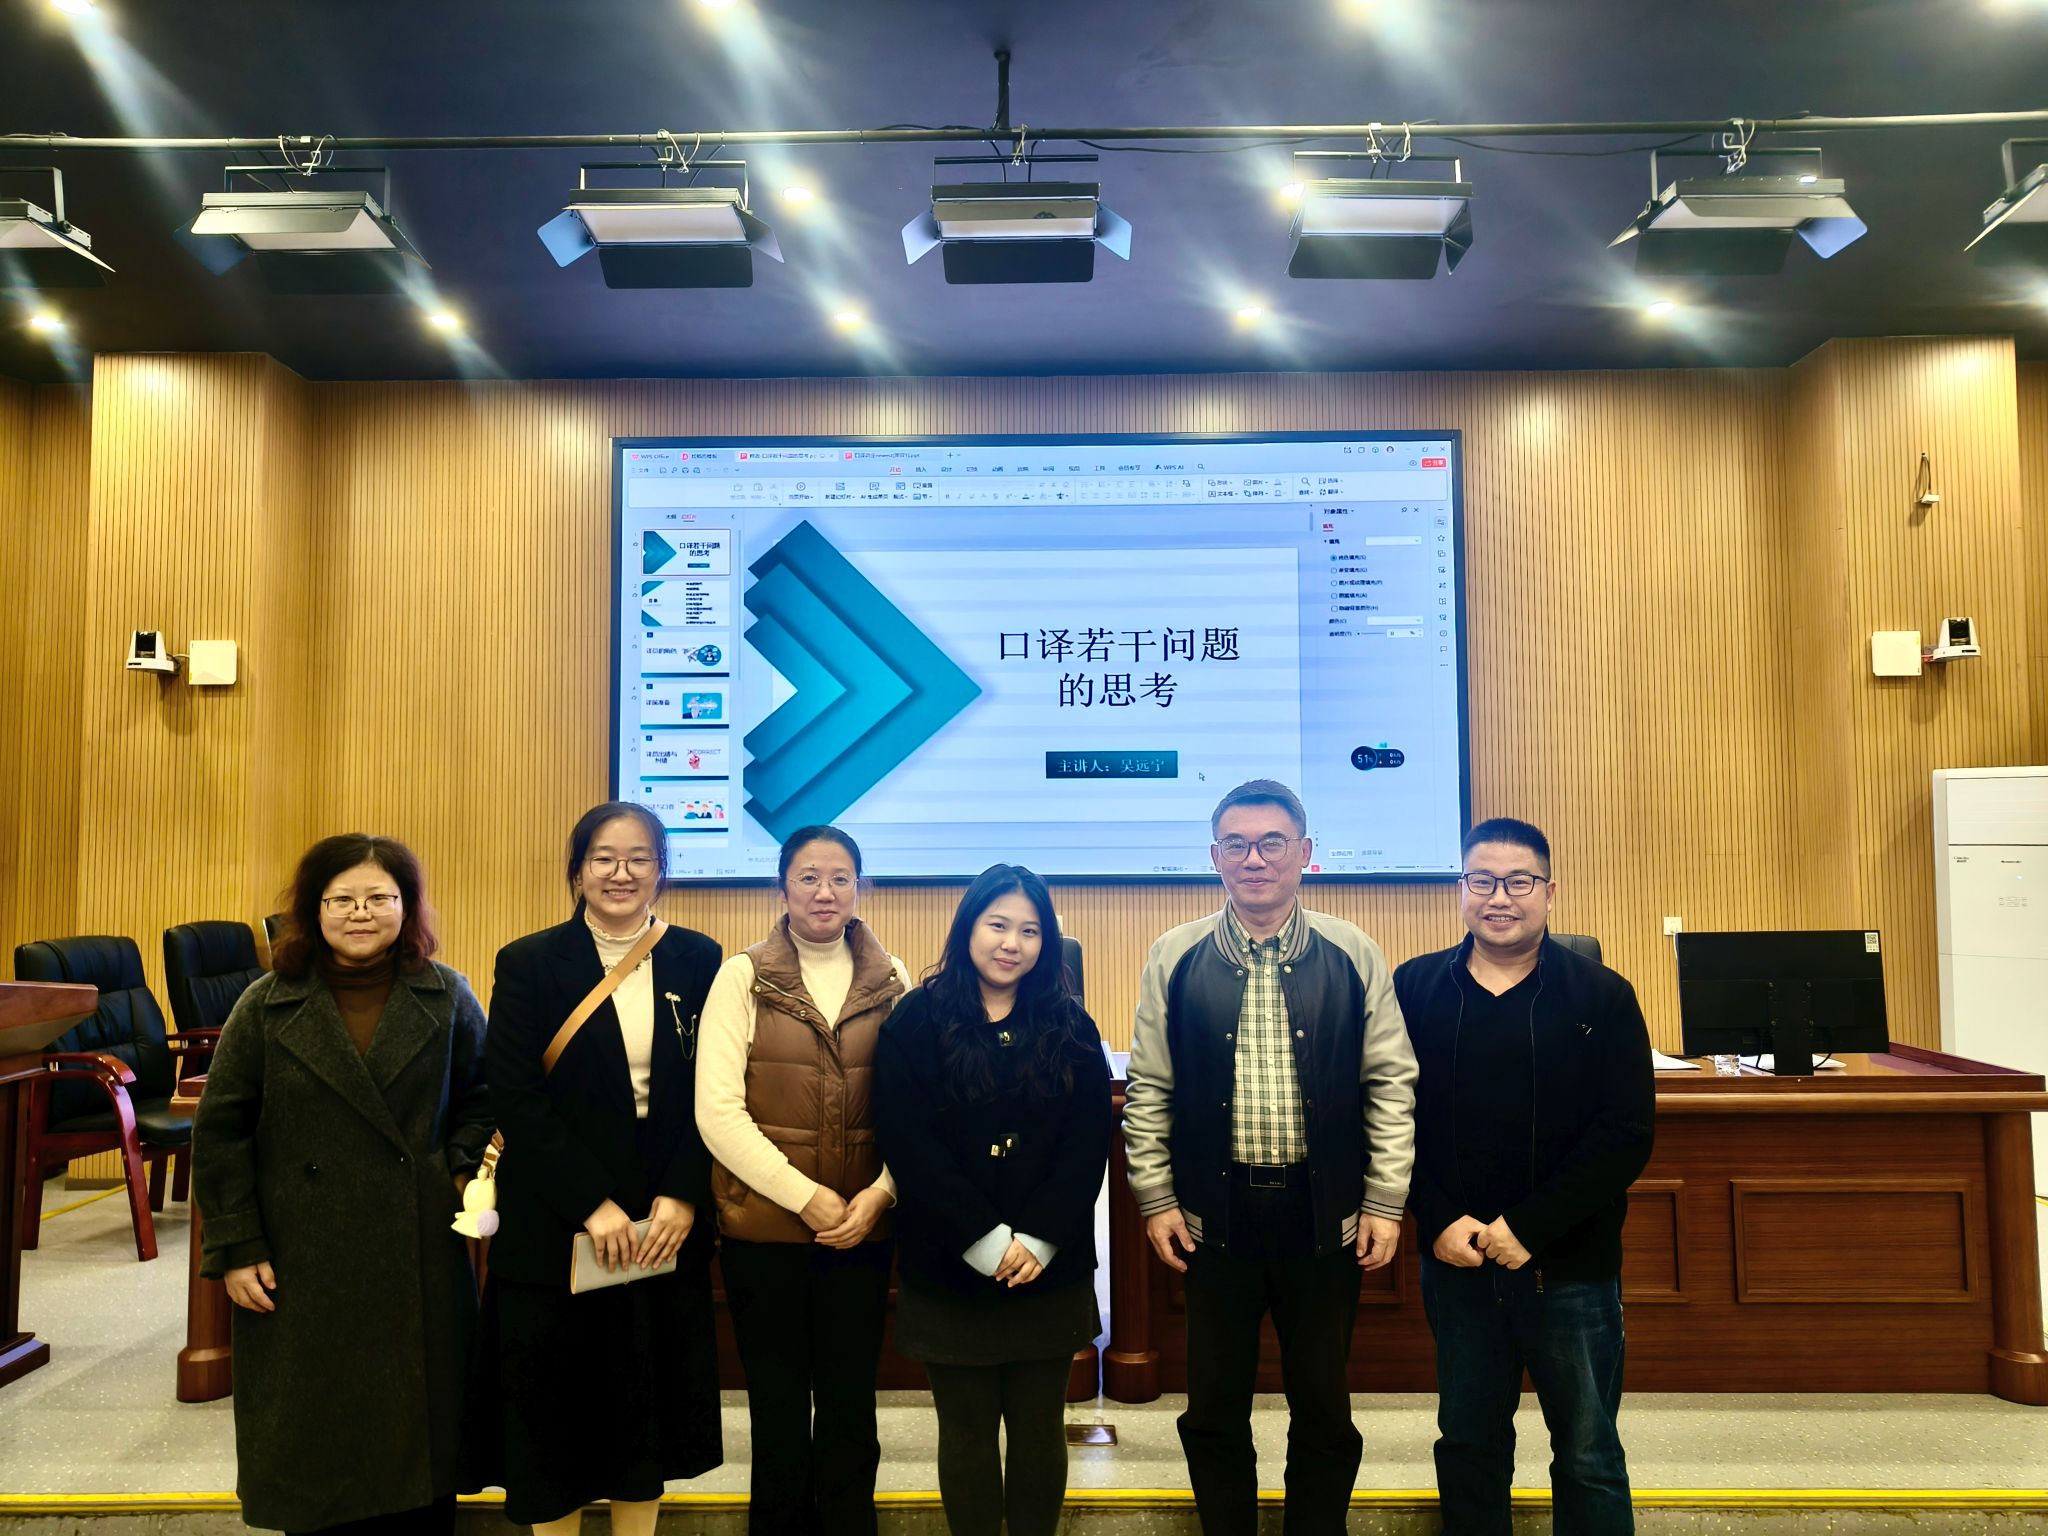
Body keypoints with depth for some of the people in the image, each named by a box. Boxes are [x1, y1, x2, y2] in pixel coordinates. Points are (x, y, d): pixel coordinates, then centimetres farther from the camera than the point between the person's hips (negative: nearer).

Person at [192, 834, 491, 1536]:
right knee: (313, 1447, 9)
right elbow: (219, 1132, 1)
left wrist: (462, 1170, -5)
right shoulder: (267, 1006, 0)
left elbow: (480, 1102, 12)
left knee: (419, 1430, 10)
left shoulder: (447, 998, 2)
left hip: (419, 1261, 1)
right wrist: (235, 1250, -2)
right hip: (302, 1267, 0)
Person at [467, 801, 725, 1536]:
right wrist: (593, 1203, -17)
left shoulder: (697, 961, 2)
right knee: (555, 1407, 7)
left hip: (667, 1224, 2)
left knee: (648, 1400, 12)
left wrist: (683, 1195, -12)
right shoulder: (529, 964, -4)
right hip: (555, 1229, -2)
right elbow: (515, 1099, -10)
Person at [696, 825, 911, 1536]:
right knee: (778, 1404, 10)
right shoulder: (742, 977, -3)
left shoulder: (891, 982, 4)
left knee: (850, 1404, 10)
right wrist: (806, 1197, -13)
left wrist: (880, 1192, -13)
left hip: (861, 1229, 2)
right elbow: (717, 1111, -10)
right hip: (762, 1227, -2)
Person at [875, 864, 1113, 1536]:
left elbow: (1087, 1145, -2)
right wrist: (986, 1241, -15)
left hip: (1051, 1269, 2)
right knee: (967, 1434, 9)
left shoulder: (1070, 1029, 4)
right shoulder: (916, 1022, -4)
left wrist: (1037, 1240, -13)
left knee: (1040, 1431, 10)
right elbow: (909, 1146, -11)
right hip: (949, 1270, -2)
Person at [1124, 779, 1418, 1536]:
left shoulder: (1354, 956, -2)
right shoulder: (1174, 958, -1)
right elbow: (1148, 1091, 2)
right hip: (1214, 1211, 1)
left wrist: (1385, 1202, -2)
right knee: (1214, 1409, 13)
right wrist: (1156, 1200, -1)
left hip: (1324, 1212, 0)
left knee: (1323, 1408, 13)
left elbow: (1391, 1083, 0)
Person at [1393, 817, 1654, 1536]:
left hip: (1570, 1267, -1)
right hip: (1454, 1262, 2)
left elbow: (1627, 1133, -10)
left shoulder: (1601, 998, -4)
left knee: (1589, 1457, 11)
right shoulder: (1413, 989, 1)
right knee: (1467, 1445, 17)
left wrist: (1530, 1227, -16)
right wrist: (1437, 1221, -12)